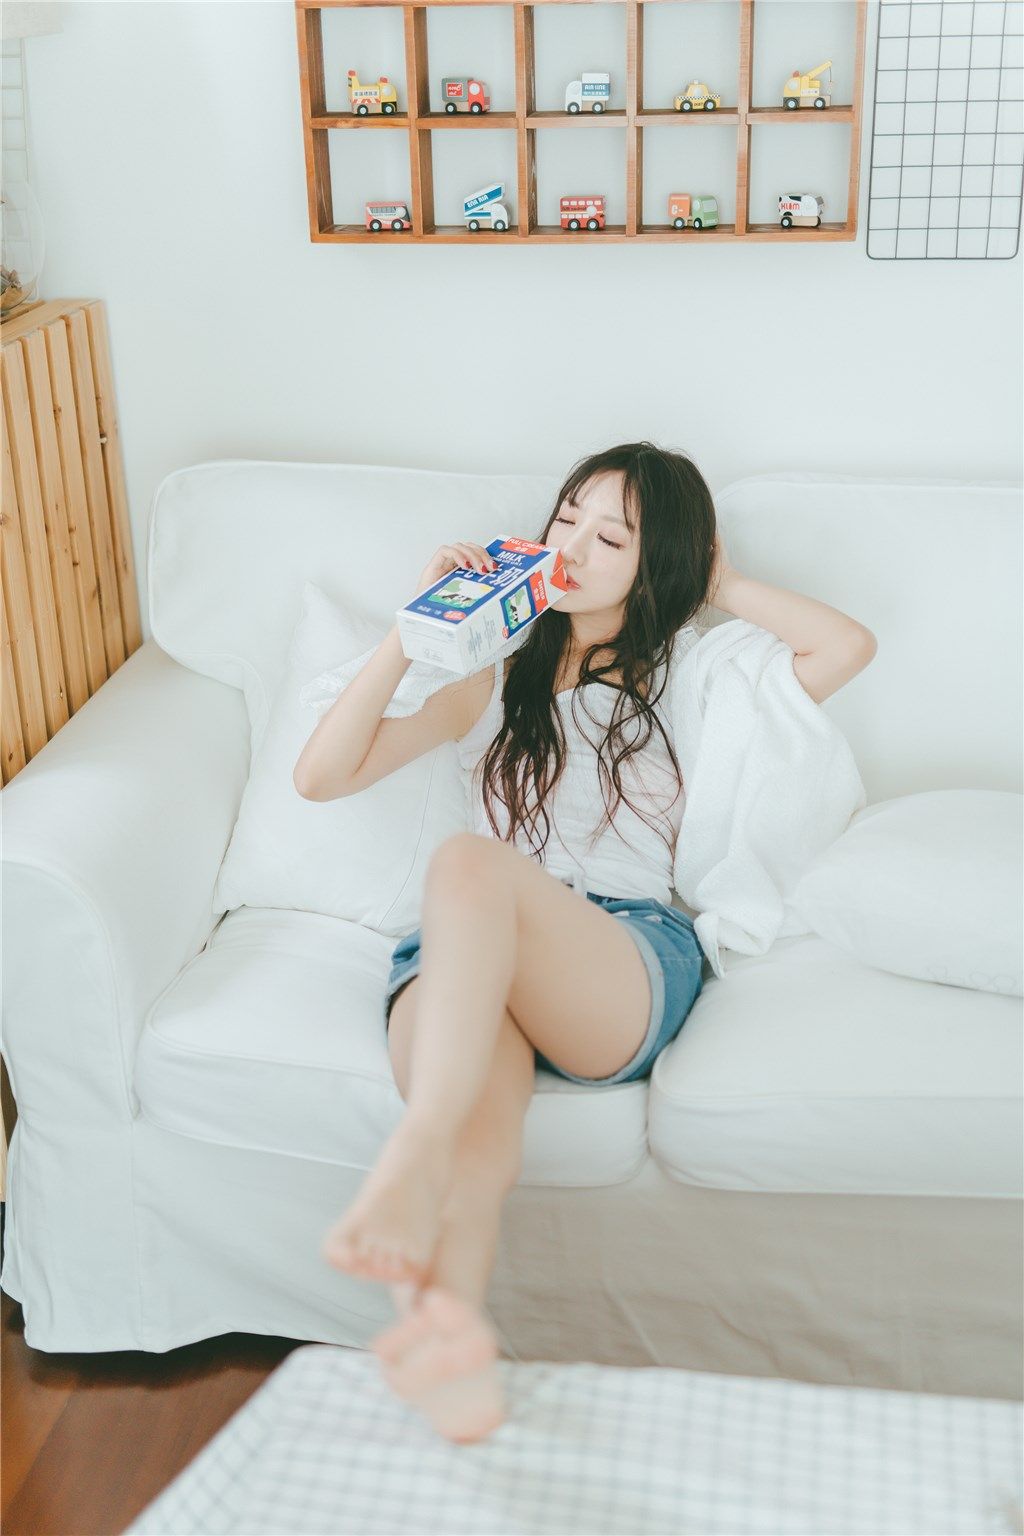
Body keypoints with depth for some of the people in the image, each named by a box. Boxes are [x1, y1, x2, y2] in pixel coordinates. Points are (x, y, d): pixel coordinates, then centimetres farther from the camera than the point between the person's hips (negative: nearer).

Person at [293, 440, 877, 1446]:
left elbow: (849, 646, 14)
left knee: (470, 863, -37)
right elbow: (321, 776, 19)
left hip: (629, 962, -2)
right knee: (477, 1136, -36)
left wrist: (721, 589, 22)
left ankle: (409, 1171, -54)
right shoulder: (497, 682, 28)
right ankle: (451, 1349, -63)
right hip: (466, 963, 2)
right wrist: (412, 633, 10)